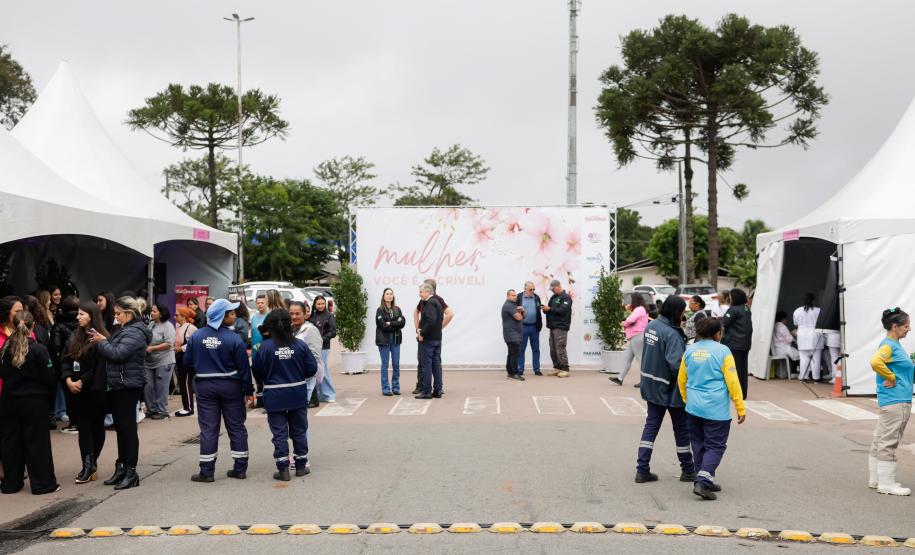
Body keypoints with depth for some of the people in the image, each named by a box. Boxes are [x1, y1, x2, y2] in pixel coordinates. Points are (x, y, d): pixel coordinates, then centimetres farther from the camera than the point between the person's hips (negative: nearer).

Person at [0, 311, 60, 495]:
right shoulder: (38, 350, -15)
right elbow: (50, 377, -11)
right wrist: (49, 390, 8)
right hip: (34, 402, -4)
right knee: (37, 442, 2)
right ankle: (42, 484, 6)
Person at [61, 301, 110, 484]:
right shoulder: (75, 338, 11)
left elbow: (99, 367, -16)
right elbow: (66, 360, 8)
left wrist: (81, 382, -15)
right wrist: (68, 380, -8)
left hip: (95, 391, -6)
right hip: (78, 392, 6)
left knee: (96, 426, 5)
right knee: (83, 426, 1)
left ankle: (90, 465, 14)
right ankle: (89, 466, 0)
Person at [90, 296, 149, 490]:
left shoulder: (135, 332, -16)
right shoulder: (124, 330, 16)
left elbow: (117, 353, -25)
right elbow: (112, 352, 16)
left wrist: (102, 342, -11)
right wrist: (102, 341, 1)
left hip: (128, 386, -10)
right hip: (118, 386, 10)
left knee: (128, 427, -5)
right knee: (121, 427, 14)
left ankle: (131, 472, 0)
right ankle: (121, 468, 22)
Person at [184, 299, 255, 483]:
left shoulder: (196, 336, -5)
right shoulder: (234, 338, -13)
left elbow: (187, 360, 1)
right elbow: (244, 367, -9)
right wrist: (249, 391, 0)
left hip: (204, 386, 2)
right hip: (231, 386, -1)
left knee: (208, 428, 5)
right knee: (236, 427, 10)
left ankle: (207, 471, 4)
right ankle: (240, 468, 14)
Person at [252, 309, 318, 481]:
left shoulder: (265, 347, -13)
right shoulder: (300, 345, -8)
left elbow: (257, 371, -4)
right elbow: (312, 368, -3)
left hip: (274, 396, -2)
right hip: (298, 395, 2)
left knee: (279, 432, 5)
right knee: (299, 430, 14)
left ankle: (283, 469, 4)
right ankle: (301, 465, 20)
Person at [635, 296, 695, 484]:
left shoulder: (651, 325, 1)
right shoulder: (672, 333, -24)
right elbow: (676, 364, -27)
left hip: (651, 386, 7)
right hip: (670, 389, -7)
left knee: (651, 425, 11)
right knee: (681, 428, 9)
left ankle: (642, 470, 8)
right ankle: (688, 471, 22)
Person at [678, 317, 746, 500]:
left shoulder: (689, 351, 5)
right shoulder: (722, 351, -9)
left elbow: (681, 380, 14)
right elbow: (732, 382, -10)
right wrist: (740, 408, -4)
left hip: (693, 408, 5)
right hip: (716, 410, -5)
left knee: (698, 444, 16)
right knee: (715, 446, 1)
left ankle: (706, 480, 23)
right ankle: (703, 482, -12)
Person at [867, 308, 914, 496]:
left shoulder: (896, 345, 14)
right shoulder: (888, 345, -15)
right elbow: (876, 362, -35)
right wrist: (891, 378, -22)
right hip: (894, 401, -10)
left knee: (881, 440, 14)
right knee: (888, 442, -4)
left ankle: (876, 479, 23)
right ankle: (886, 484, 1)